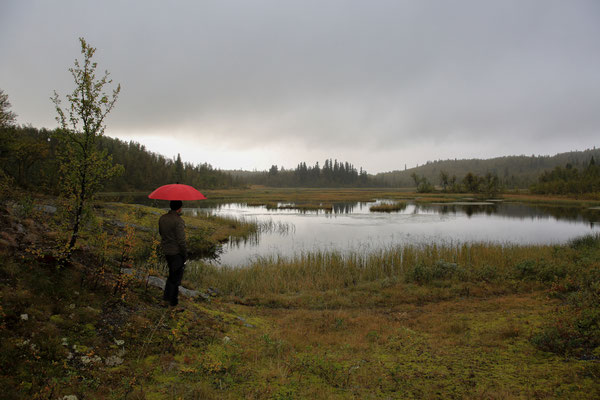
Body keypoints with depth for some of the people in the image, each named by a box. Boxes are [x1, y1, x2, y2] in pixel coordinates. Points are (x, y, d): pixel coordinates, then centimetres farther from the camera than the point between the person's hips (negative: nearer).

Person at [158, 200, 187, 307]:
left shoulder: (162, 218, 1)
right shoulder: (178, 221, -23)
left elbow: (161, 233, 13)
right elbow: (181, 240, -21)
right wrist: (185, 254, -10)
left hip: (166, 250, 7)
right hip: (176, 252, -7)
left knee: (172, 272, 24)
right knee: (177, 275, 8)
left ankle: (167, 295, 29)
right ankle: (173, 300, 15)